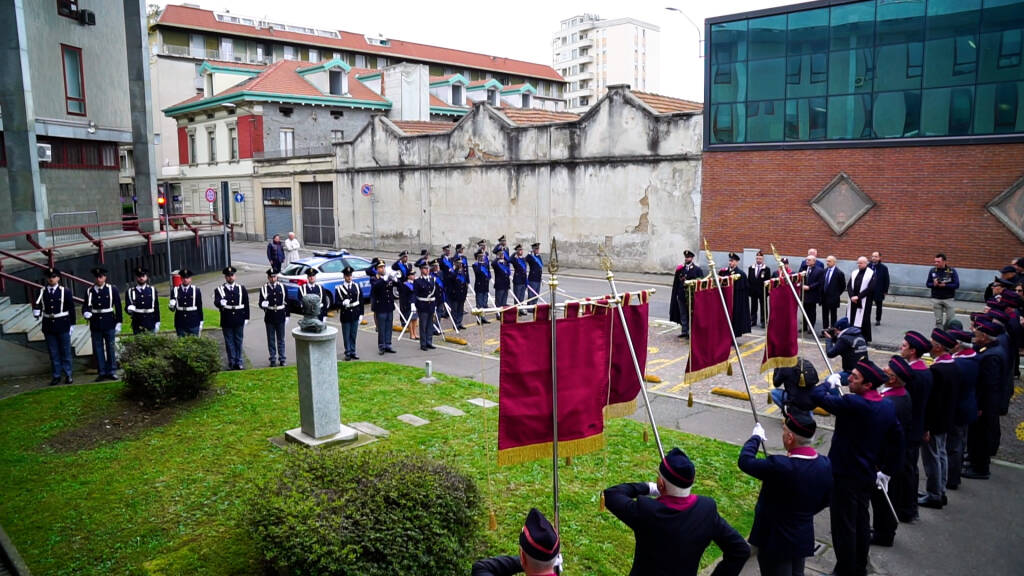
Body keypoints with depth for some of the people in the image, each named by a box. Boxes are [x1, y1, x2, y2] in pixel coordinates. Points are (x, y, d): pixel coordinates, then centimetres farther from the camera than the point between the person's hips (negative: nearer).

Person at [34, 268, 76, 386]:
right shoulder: (42, 292, 4)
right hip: (48, 327, 2)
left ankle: (68, 375, 15)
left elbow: (71, 309, 0)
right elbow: (37, 305, -3)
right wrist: (36, 311, -26)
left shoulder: (66, 292, -2)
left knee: (65, 351, 6)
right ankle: (56, 375, 17)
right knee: (53, 353, 8)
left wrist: (72, 324, -2)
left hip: (63, 326, -2)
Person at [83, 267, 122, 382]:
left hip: (109, 324, -1)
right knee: (98, 348, 5)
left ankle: (111, 371, 14)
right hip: (95, 324, 2)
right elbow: (85, 305, 7)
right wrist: (86, 313, -16)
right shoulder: (89, 291, 4)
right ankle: (102, 372, 13)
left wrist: (118, 323, -3)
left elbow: (118, 306, 1)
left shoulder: (112, 289, 0)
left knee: (111, 347, 5)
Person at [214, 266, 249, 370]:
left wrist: (246, 318, 4)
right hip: (226, 321, -1)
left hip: (239, 321, 2)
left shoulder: (241, 288, 7)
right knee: (229, 342, 4)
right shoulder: (219, 290, 1)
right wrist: (220, 303, -39)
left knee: (238, 341, 7)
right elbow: (216, 302, -15)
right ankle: (231, 363, 12)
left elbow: (246, 304, 8)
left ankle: (238, 363, 15)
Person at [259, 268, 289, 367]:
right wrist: (263, 304, -28)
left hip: (281, 318, 1)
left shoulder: (282, 287, 2)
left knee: (281, 339, 8)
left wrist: (287, 316, 3)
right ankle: (273, 360, 15)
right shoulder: (264, 289, -2)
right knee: (271, 340, 7)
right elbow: (261, 303, -4)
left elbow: (286, 303, 5)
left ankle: (282, 359, 16)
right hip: (269, 318, -1)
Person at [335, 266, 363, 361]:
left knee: (353, 335, 9)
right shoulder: (339, 288, -2)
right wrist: (343, 303, -26)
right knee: (346, 336, 2)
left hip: (355, 315, 3)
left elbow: (361, 301, 9)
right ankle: (348, 353, 10)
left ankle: (352, 352, 17)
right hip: (345, 315, -3)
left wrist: (361, 314, 4)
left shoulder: (357, 286, 7)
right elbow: (336, 302, -5)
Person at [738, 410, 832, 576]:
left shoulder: (781, 466, -33)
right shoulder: (825, 465, -11)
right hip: (803, 538, 6)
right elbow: (826, 500, 4)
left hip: (776, 542, -6)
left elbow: (745, 461, -19)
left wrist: (756, 437, -3)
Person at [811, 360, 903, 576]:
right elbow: (897, 441, 11)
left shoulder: (853, 404, -25)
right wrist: (887, 471, 19)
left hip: (845, 476, -9)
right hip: (867, 475, 9)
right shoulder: (887, 407, 2)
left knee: (843, 526, 3)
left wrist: (829, 382, -6)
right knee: (861, 522, 21)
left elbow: (817, 396, -27)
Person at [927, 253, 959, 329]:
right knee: (938, 320, 7)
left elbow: (956, 285, -8)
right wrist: (934, 284, -15)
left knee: (951, 319, 1)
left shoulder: (952, 271, -6)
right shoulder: (932, 271, 0)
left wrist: (944, 285, -20)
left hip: (948, 299, -2)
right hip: (936, 299, 2)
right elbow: (928, 284, 7)